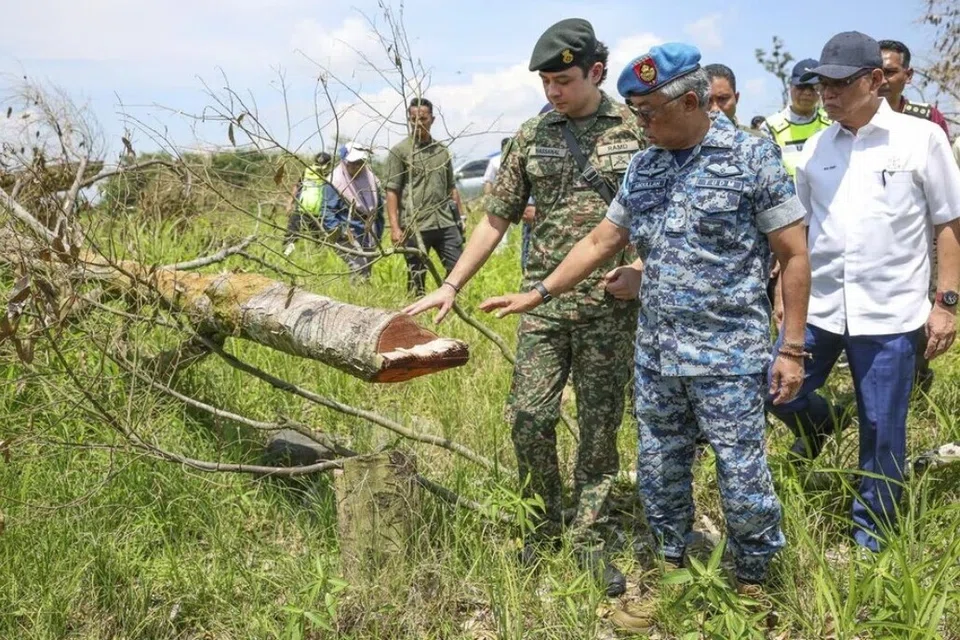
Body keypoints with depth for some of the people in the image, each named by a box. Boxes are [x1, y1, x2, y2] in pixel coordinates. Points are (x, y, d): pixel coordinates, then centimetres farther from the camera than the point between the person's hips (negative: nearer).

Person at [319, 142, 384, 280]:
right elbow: (327, 213, -10)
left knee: (365, 276, 11)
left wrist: (377, 235, 18)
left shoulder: (370, 178, 11)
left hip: (369, 239, 7)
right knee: (360, 275, -19)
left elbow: (379, 208, 21)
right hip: (349, 239, -7)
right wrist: (340, 232, -18)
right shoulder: (334, 182, -9)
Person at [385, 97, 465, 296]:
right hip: (415, 227, -4)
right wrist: (395, 227, -14)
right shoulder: (399, 151, 0)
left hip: (446, 223, 4)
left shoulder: (442, 151, 14)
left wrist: (459, 219, 13)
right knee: (416, 280, 4)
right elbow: (392, 192, -5)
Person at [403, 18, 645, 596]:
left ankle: (592, 540, 19)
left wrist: (643, 271, -11)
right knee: (529, 416, 1)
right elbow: (496, 219, 8)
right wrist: (452, 284, 2)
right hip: (545, 301, 2)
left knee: (601, 424, 6)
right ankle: (543, 526, 22)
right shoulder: (531, 136, 5)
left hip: (611, 305, -2)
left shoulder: (636, 127, -1)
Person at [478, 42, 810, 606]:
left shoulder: (753, 157, -8)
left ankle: (753, 585, 26)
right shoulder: (644, 166, 8)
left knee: (743, 483, 3)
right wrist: (539, 295, 9)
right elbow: (600, 243, 14)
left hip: (729, 358, -5)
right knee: (658, 475, 15)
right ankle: (673, 569, 36)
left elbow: (794, 255, -7)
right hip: (656, 354, 6)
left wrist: (793, 349, -9)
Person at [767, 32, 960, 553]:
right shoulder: (815, 149, 5)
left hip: (889, 312, -3)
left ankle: (871, 536, 25)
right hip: (817, 306, 3)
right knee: (779, 392, 5)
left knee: (881, 431, 6)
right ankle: (816, 424, 40)